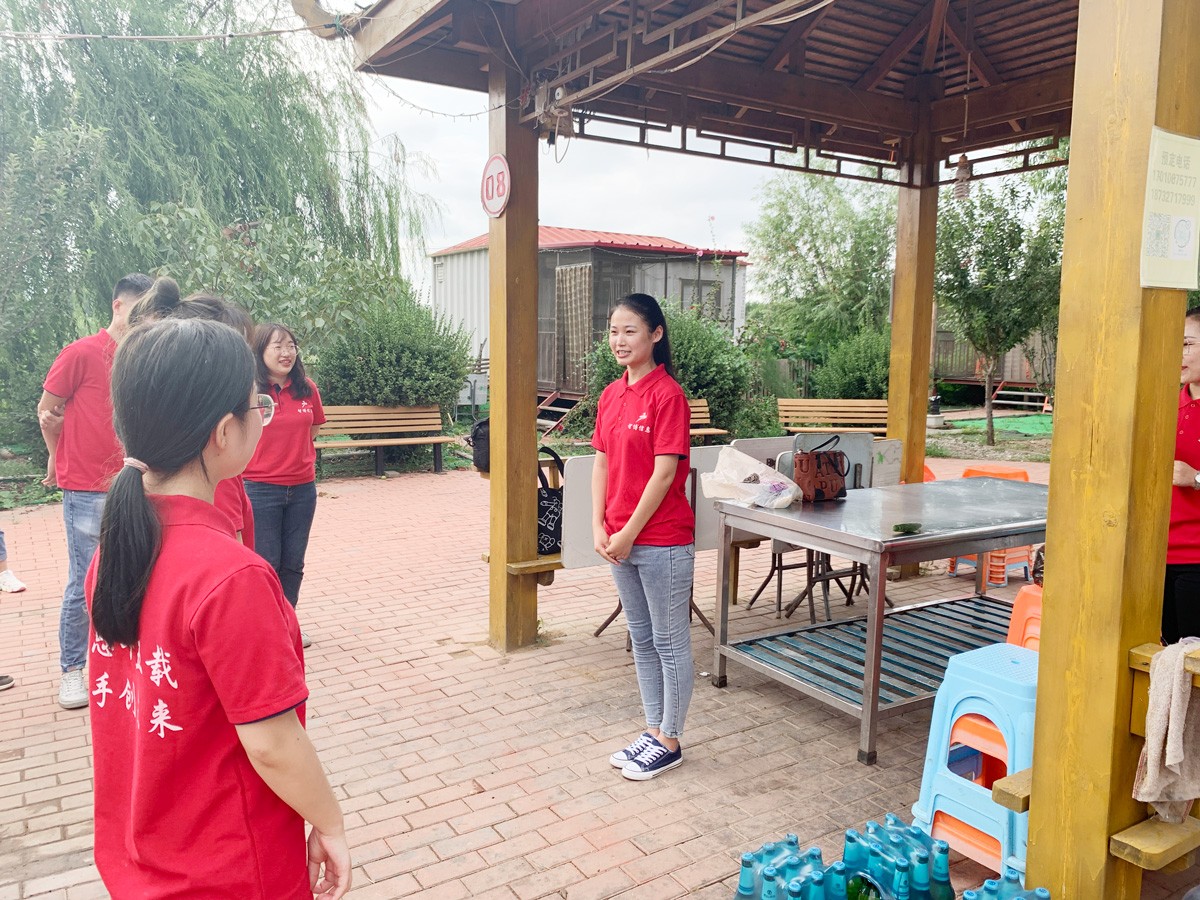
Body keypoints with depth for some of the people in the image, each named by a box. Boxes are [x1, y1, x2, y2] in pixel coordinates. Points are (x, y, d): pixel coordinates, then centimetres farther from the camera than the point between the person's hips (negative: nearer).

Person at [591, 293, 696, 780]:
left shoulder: (667, 394, -15)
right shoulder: (611, 394, 8)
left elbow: (665, 472, -18)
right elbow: (601, 462, 9)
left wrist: (629, 533, -15)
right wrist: (599, 526, -1)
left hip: (663, 541, -8)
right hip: (620, 540, 8)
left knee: (670, 643, 8)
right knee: (642, 639, 18)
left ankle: (669, 743, 23)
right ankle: (653, 730, 33)